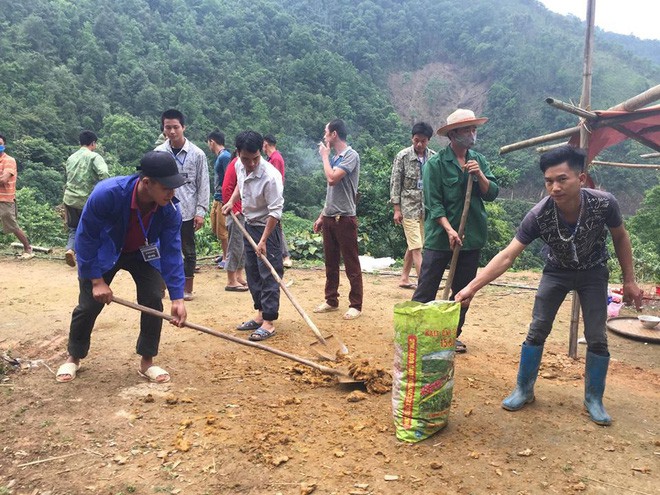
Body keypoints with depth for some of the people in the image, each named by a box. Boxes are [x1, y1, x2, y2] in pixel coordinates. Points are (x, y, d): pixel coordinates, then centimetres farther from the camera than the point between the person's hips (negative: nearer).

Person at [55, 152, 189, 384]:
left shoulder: (170, 209, -30)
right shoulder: (106, 193, -38)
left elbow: (171, 252, -23)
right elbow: (86, 237, -25)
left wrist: (177, 298, -29)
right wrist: (97, 280, -23)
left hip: (144, 254, 2)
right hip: (103, 253, -2)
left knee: (153, 300, -11)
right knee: (89, 305, 1)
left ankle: (147, 362, 6)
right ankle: (74, 358, 28)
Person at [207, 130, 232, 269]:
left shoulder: (225, 156, -17)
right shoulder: (219, 157, 12)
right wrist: (216, 196, 18)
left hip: (223, 199, -10)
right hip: (217, 198, 10)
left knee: (222, 231, 1)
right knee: (215, 228, 17)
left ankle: (227, 257, 14)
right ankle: (226, 253, 30)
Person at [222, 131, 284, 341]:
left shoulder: (270, 176, -28)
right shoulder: (239, 166, -5)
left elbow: (275, 211, -25)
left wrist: (263, 240, -25)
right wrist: (231, 201, 5)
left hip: (267, 228, -8)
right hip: (249, 225, 8)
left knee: (269, 275, -5)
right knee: (252, 272, 13)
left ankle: (269, 322, 2)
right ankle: (260, 314, 25)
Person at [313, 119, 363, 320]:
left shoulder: (351, 155, -10)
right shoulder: (334, 158, 13)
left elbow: (332, 179, -23)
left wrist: (325, 155, -8)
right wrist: (322, 215, 18)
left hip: (345, 218, -8)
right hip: (329, 217, 8)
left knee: (351, 264, 0)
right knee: (330, 262, 14)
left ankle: (355, 305, 8)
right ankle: (331, 300, 25)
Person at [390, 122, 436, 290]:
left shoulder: (434, 157, 2)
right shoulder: (403, 156, -8)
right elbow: (395, 183, -6)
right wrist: (397, 209, -9)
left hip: (426, 208, 5)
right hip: (409, 208, -4)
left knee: (413, 246, 13)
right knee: (417, 247, -8)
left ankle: (404, 278, 25)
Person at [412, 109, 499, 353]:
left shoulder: (479, 161, 7)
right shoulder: (436, 163, -8)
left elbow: (492, 194, 3)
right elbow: (433, 203, -12)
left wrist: (479, 175, -14)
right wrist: (449, 230, -21)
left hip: (472, 238, 5)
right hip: (440, 238, -5)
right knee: (426, 290, 0)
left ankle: (452, 335, 27)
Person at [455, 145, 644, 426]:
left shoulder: (604, 204, -30)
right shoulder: (539, 215, -32)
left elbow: (620, 238, -9)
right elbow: (507, 256, -32)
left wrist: (629, 281, -4)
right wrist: (472, 287, -41)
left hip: (593, 272, 0)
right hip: (557, 271, 0)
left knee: (597, 337, -1)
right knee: (537, 330, -3)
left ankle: (593, 399, 17)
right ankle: (524, 390, 13)